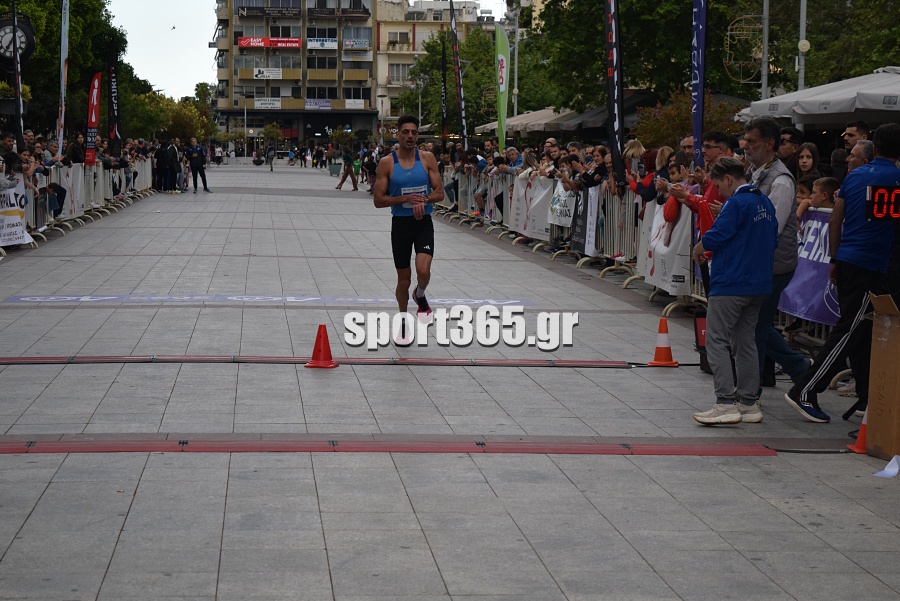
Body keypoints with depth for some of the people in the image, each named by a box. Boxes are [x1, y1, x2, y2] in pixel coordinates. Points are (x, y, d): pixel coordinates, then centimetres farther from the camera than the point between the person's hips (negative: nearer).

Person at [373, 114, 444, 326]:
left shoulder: (427, 158, -1)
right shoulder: (387, 163, -5)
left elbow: (440, 193, 0)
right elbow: (379, 200, -6)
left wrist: (423, 200, -20)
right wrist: (406, 199, -19)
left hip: (424, 222, 0)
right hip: (400, 223, 0)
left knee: (423, 270, -20)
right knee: (404, 278, 8)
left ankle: (420, 296, 15)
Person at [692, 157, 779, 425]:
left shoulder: (737, 203, -15)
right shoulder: (765, 202, 12)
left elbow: (715, 237, -19)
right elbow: (773, 240, 19)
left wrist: (697, 250, 0)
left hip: (731, 282, -9)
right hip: (759, 283, 9)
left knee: (716, 340, -3)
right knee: (746, 341, 14)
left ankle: (726, 404, -10)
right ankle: (749, 404, 15)